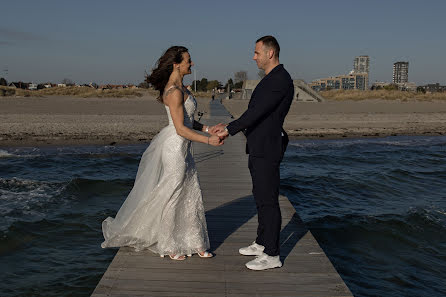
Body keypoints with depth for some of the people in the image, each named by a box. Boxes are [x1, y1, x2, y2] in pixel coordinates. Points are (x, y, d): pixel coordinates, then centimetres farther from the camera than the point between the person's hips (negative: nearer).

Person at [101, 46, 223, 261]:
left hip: (182, 147, 10)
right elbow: (180, 128, -22)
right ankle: (168, 245, 18)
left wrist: (207, 129, 4)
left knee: (190, 193, 13)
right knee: (171, 194, 3)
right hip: (175, 146, -10)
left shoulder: (179, 86, 11)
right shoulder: (174, 92, -20)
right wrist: (208, 141, -19)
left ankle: (193, 242, 23)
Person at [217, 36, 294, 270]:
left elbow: (257, 112, -22)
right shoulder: (271, 79, 16)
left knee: (268, 200, -5)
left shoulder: (281, 80, -17)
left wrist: (230, 130, -16)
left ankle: (272, 255, 4)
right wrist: (230, 127, 13)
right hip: (259, 147, 11)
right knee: (261, 197, 18)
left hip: (268, 149, -11)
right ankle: (262, 243, 32)